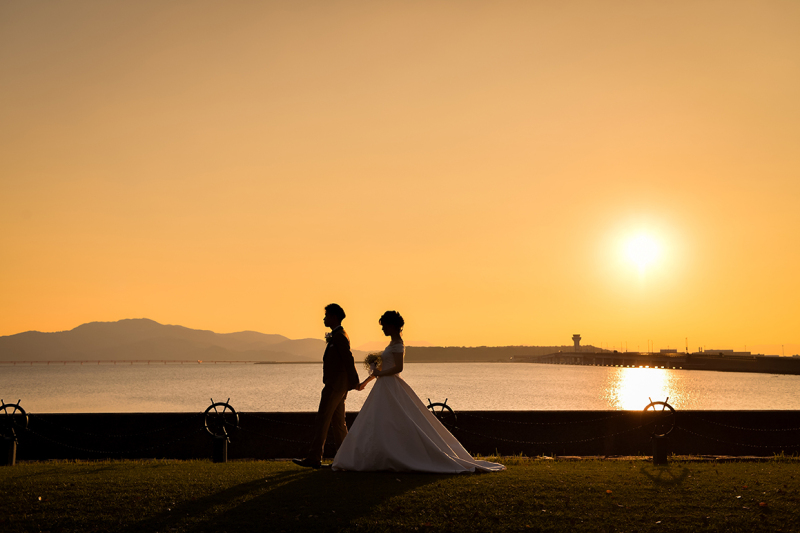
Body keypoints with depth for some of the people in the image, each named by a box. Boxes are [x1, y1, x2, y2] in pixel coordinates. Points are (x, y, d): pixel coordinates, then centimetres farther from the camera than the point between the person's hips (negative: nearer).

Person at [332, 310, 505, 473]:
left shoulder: (397, 344, -13)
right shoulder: (393, 343, 17)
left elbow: (398, 368, -24)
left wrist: (380, 374, -13)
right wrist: (367, 380, 29)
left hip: (390, 389, -10)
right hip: (385, 388, 10)